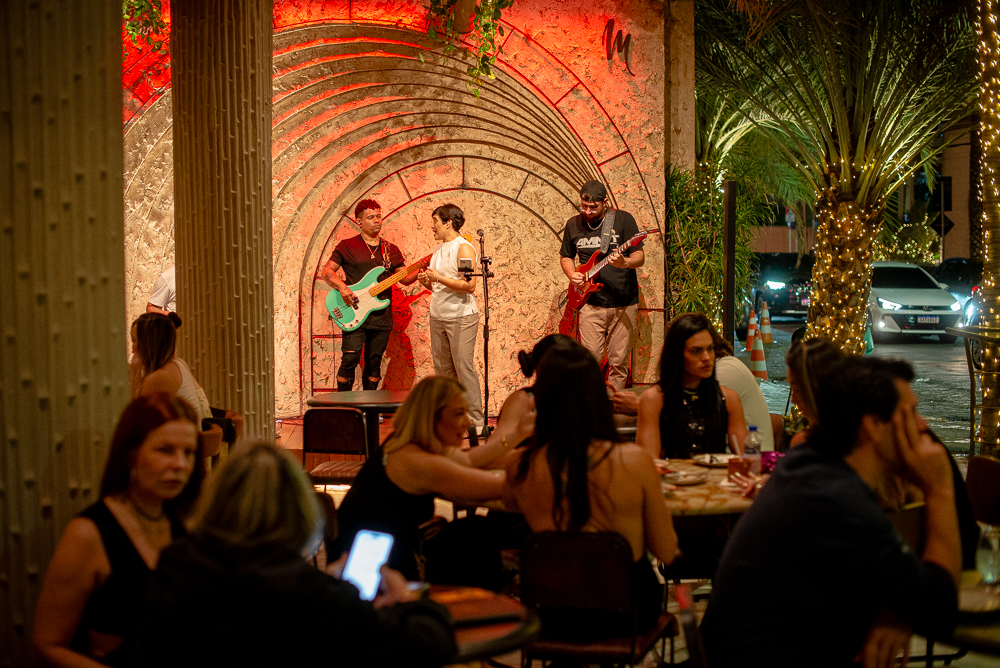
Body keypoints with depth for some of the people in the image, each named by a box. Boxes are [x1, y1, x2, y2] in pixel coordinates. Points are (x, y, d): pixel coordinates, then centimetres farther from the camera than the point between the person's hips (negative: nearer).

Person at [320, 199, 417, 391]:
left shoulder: (391, 250, 14)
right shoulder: (347, 247, 3)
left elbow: (405, 278, 13)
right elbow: (326, 271, 2)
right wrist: (342, 287, -15)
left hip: (382, 317, 4)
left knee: (374, 363, 7)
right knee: (350, 359, -11)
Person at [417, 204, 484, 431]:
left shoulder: (464, 248, -10)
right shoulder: (439, 250, 15)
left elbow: (469, 285, -19)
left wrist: (439, 278, -21)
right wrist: (426, 281, 4)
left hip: (461, 317, -8)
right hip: (438, 317, 8)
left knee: (464, 369, -9)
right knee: (442, 370, 8)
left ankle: (476, 422, -5)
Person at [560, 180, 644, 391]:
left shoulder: (623, 219, -1)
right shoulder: (574, 224, 8)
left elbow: (640, 257, -4)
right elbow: (565, 256, 22)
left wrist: (625, 262, -26)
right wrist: (572, 274, 1)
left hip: (623, 303, -1)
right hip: (591, 302, 2)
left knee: (619, 361, 2)